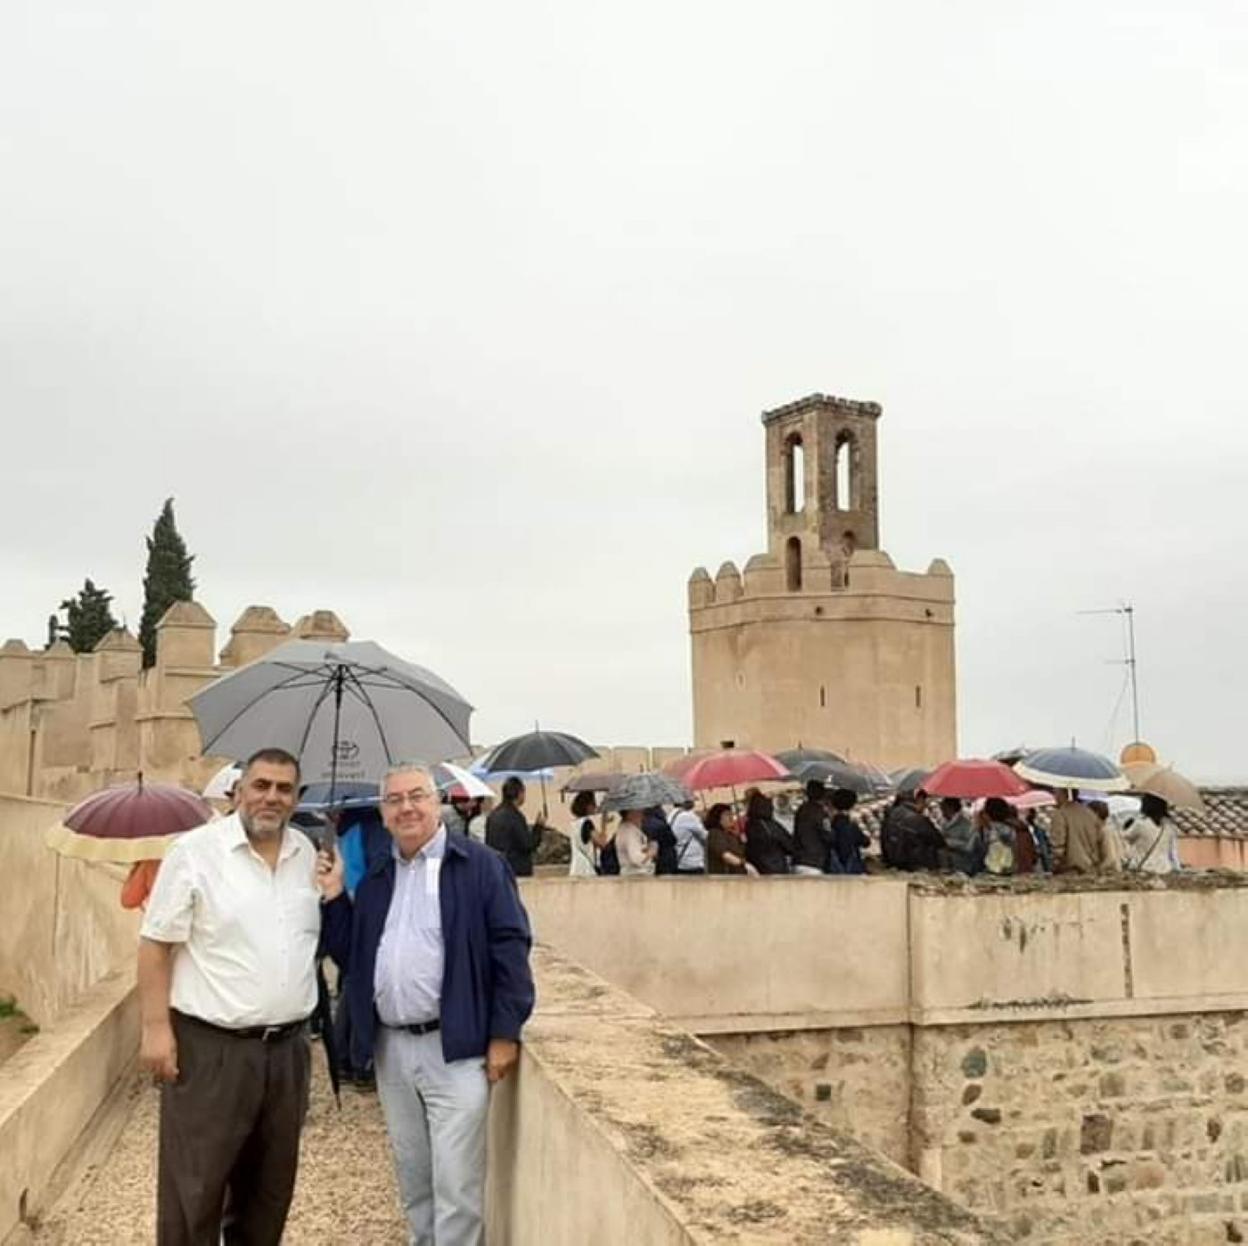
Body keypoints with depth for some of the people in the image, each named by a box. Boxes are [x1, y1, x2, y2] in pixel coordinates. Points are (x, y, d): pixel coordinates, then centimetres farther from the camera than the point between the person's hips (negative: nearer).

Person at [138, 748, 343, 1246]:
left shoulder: (308, 854, 7)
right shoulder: (195, 850, -9)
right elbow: (156, 944, -8)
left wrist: (333, 898, -1)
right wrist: (156, 1028, -13)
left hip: (287, 1045, 5)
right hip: (210, 1046, -5)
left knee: (270, 1184, 18)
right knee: (195, 1187, 3)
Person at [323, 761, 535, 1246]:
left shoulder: (479, 865, -6)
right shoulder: (375, 879, 12)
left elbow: (510, 949, -9)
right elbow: (351, 954, 13)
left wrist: (505, 1034, -13)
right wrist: (334, 899, 0)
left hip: (455, 1048, -6)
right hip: (391, 1048, 6)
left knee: (456, 1185, -4)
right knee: (412, 1177, 17)